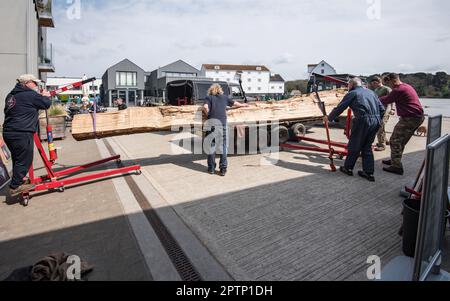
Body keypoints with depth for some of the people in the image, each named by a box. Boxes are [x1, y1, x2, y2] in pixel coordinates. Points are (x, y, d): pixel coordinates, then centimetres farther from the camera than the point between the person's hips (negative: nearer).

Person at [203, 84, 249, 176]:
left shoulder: (208, 97, 12)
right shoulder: (225, 97, 18)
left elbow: (205, 107, -8)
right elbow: (235, 103, 32)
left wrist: (207, 115, 11)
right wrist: (243, 105, 50)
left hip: (211, 122, -1)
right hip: (222, 122, 1)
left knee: (211, 146, 7)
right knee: (223, 145, 7)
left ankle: (211, 168, 13)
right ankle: (223, 168, 7)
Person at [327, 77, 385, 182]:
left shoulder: (352, 93, 3)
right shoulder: (371, 92, 20)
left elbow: (339, 108, 0)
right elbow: (382, 108, 17)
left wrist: (329, 118, 13)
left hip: (363, 121, -6)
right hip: (376, 121, 6)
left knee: (354, 146, 9)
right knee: (367, 147, 16)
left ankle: (348, 168, 22)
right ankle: (369, 172, 18)